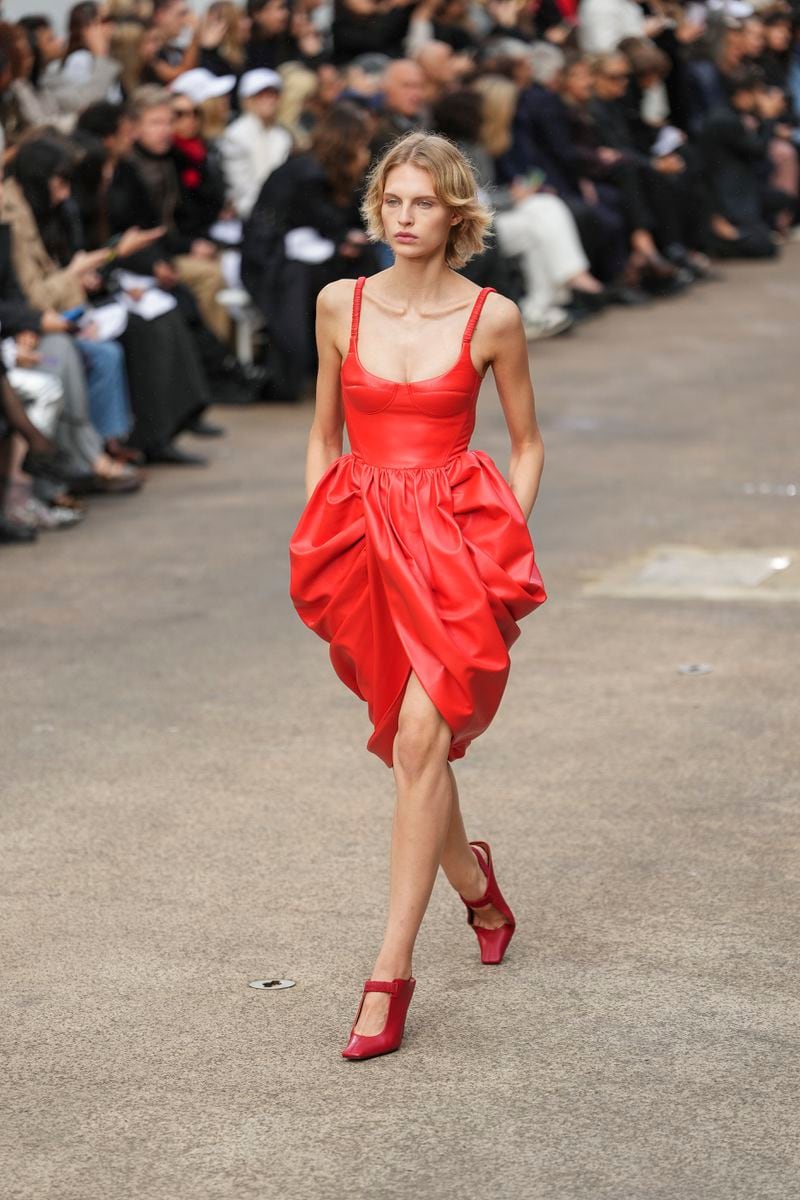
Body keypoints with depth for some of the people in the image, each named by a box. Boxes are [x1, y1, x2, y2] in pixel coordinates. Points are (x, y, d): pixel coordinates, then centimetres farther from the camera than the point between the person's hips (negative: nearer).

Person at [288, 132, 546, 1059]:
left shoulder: (492, 318, -3)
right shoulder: (339, 305, 4)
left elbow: (527, 445, 8)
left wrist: (507, 547, -2)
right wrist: (315, 549, 7)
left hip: (456, 539, -3)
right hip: (364, 535, 3)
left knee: (421, 739, -16)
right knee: (409, 745, 12)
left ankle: (391, 972, -13)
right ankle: (471, 879, 43)